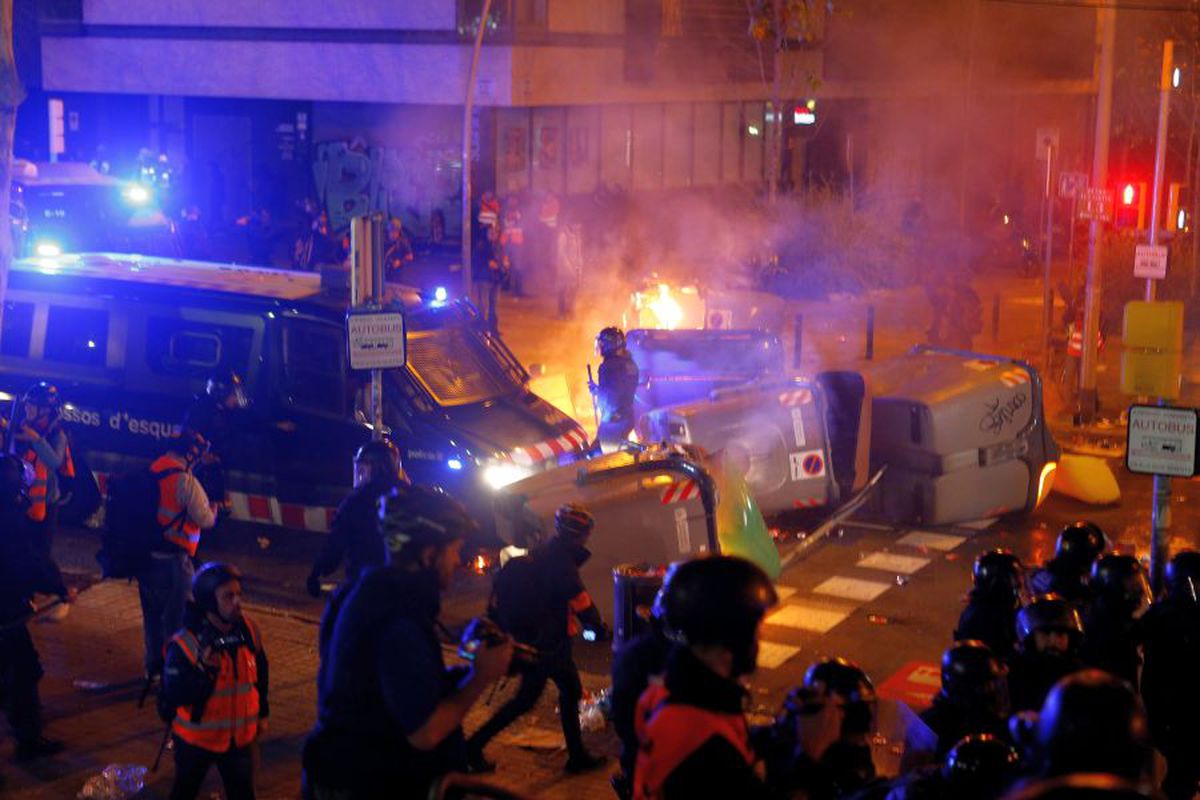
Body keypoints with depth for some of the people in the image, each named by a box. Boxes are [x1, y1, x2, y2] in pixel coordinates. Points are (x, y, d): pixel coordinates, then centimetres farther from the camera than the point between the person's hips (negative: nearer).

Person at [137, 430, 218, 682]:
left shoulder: (151, 472, 5)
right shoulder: (186, 481, -18)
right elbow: (205, 520, -14)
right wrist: (214, 509, 7)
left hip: (146, 555, 8)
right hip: (173, 560, -8)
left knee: (152, 614, 19)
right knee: (177, 617, 3)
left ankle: (153, 667, 30)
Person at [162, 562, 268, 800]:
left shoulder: (248, 631, -9)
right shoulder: (185, 644, -24)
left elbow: (260, 673, 8)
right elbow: (173, 696, -26)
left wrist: (262, 713, 15)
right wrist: (203, 670, -39)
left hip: (240, 735, 3)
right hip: (196, 737, -3)